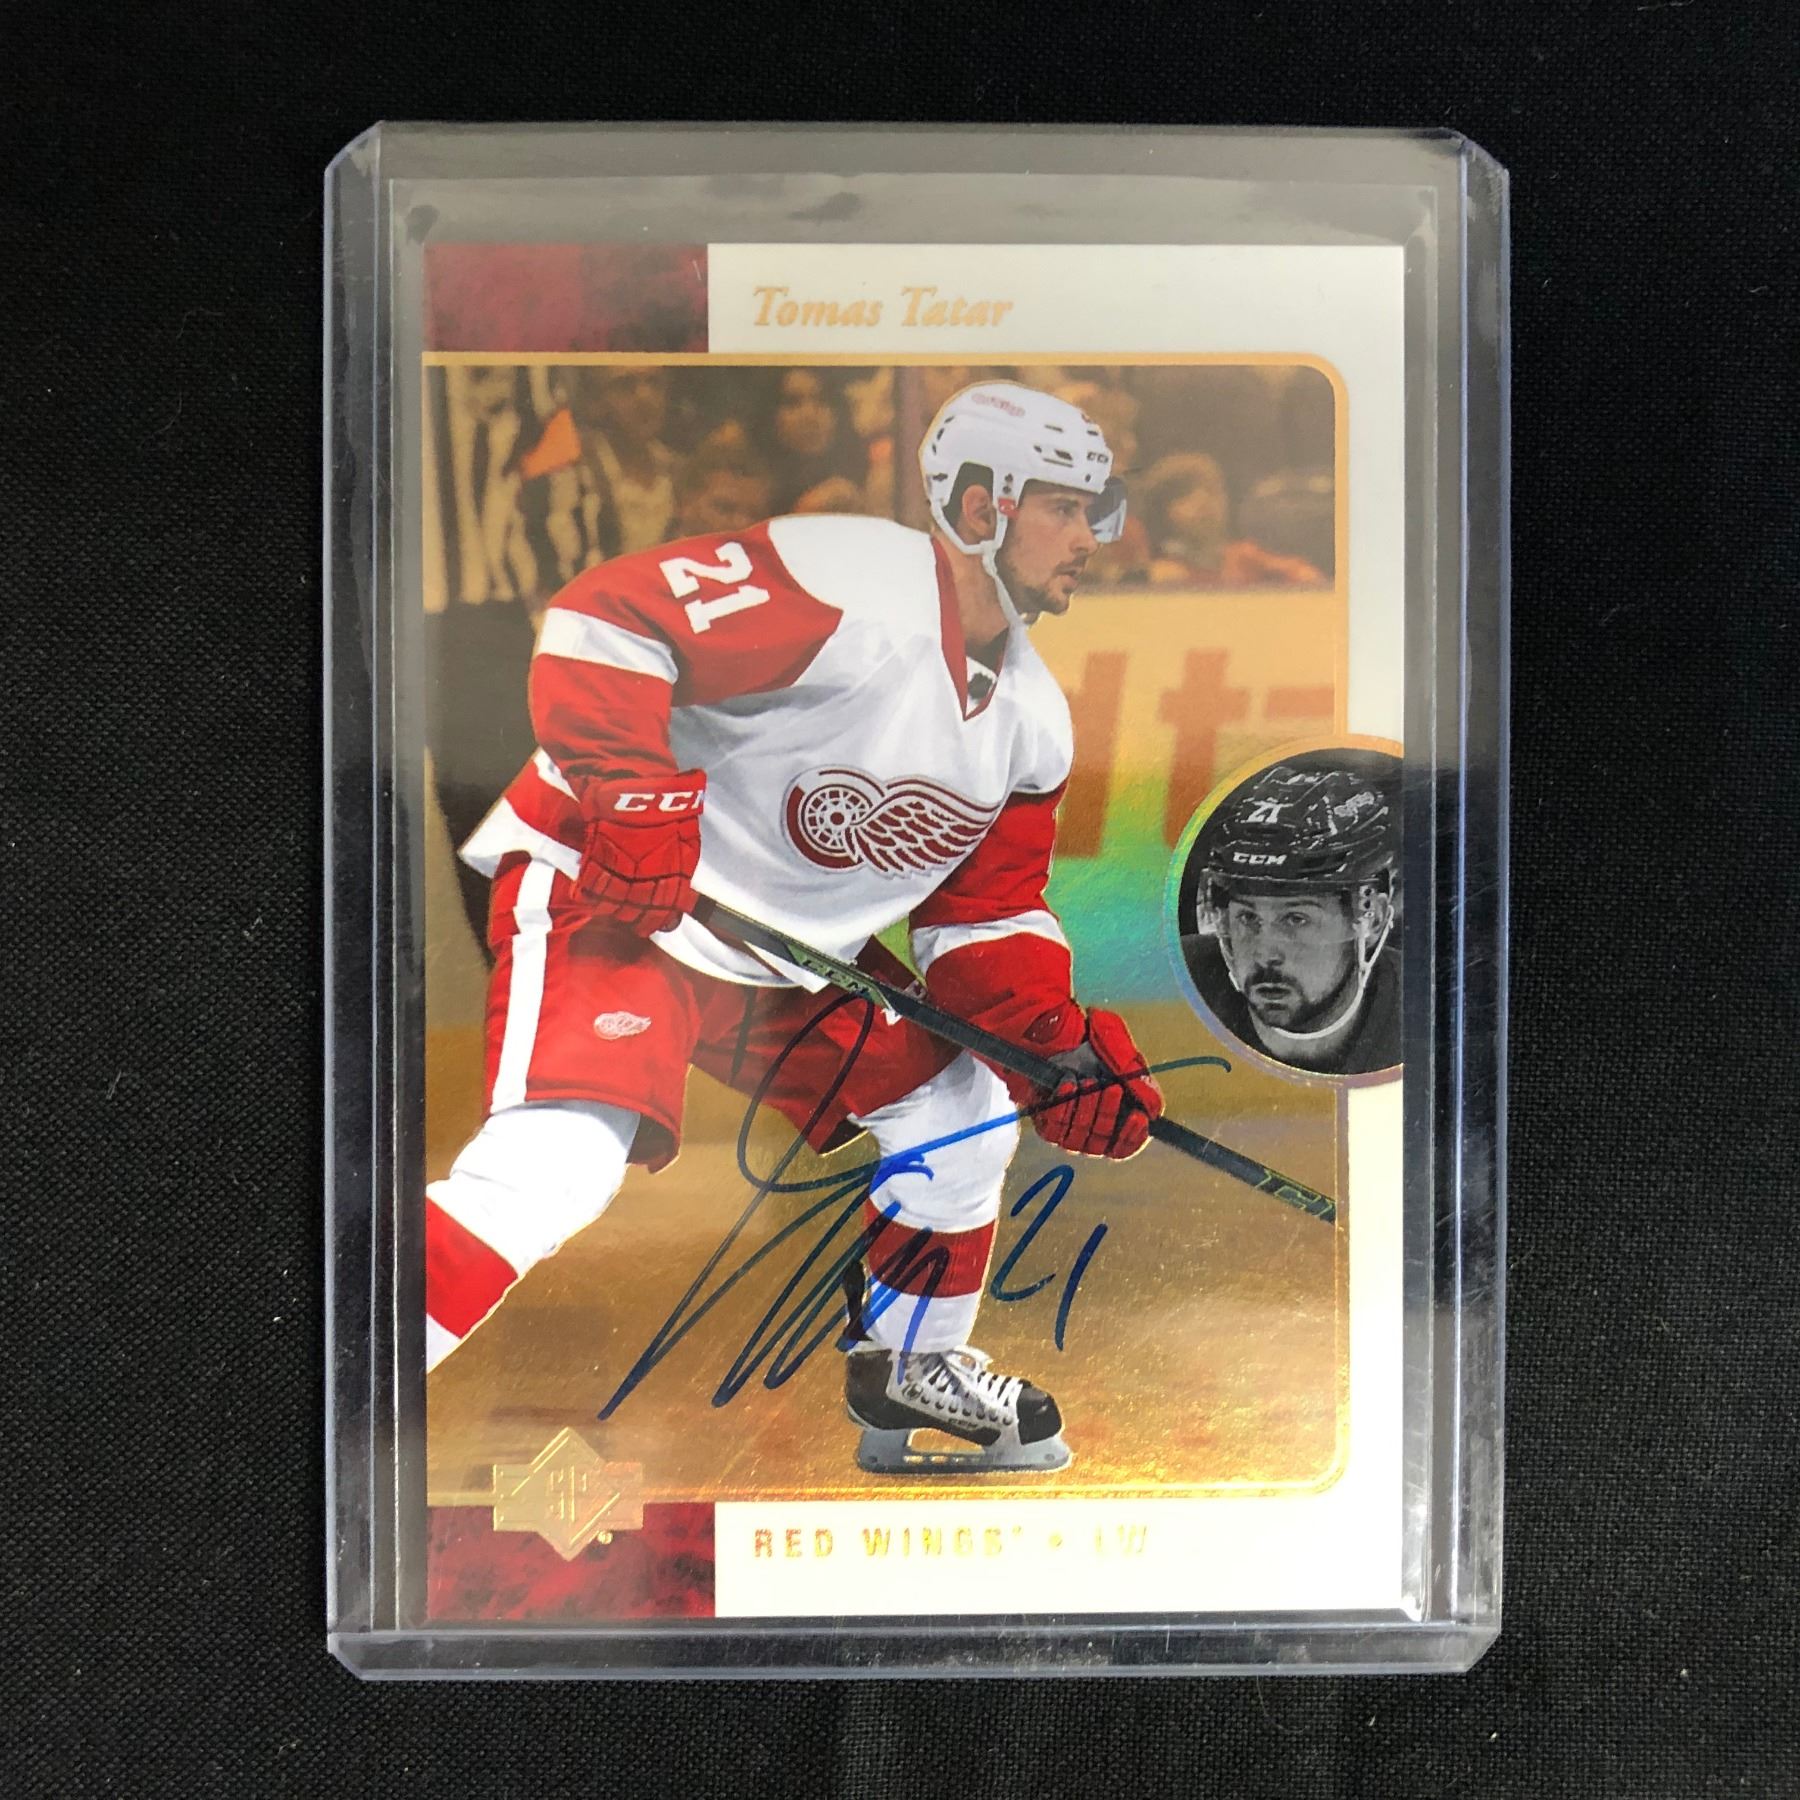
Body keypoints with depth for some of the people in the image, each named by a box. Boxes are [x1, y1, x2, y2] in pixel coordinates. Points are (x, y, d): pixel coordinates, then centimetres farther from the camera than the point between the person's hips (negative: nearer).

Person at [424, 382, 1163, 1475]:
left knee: (963, 1116, 12)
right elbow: (600, 624, -25)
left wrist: (1059, 1045, -2)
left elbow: (988, 911, 10)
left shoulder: (1034, 720, 6)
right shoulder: (849, 586, -22)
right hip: (611, 893, -8)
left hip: (801, 951, 9)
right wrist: (633, 801, -32)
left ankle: (910, 1370, 33)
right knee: (553, 1168, -27)